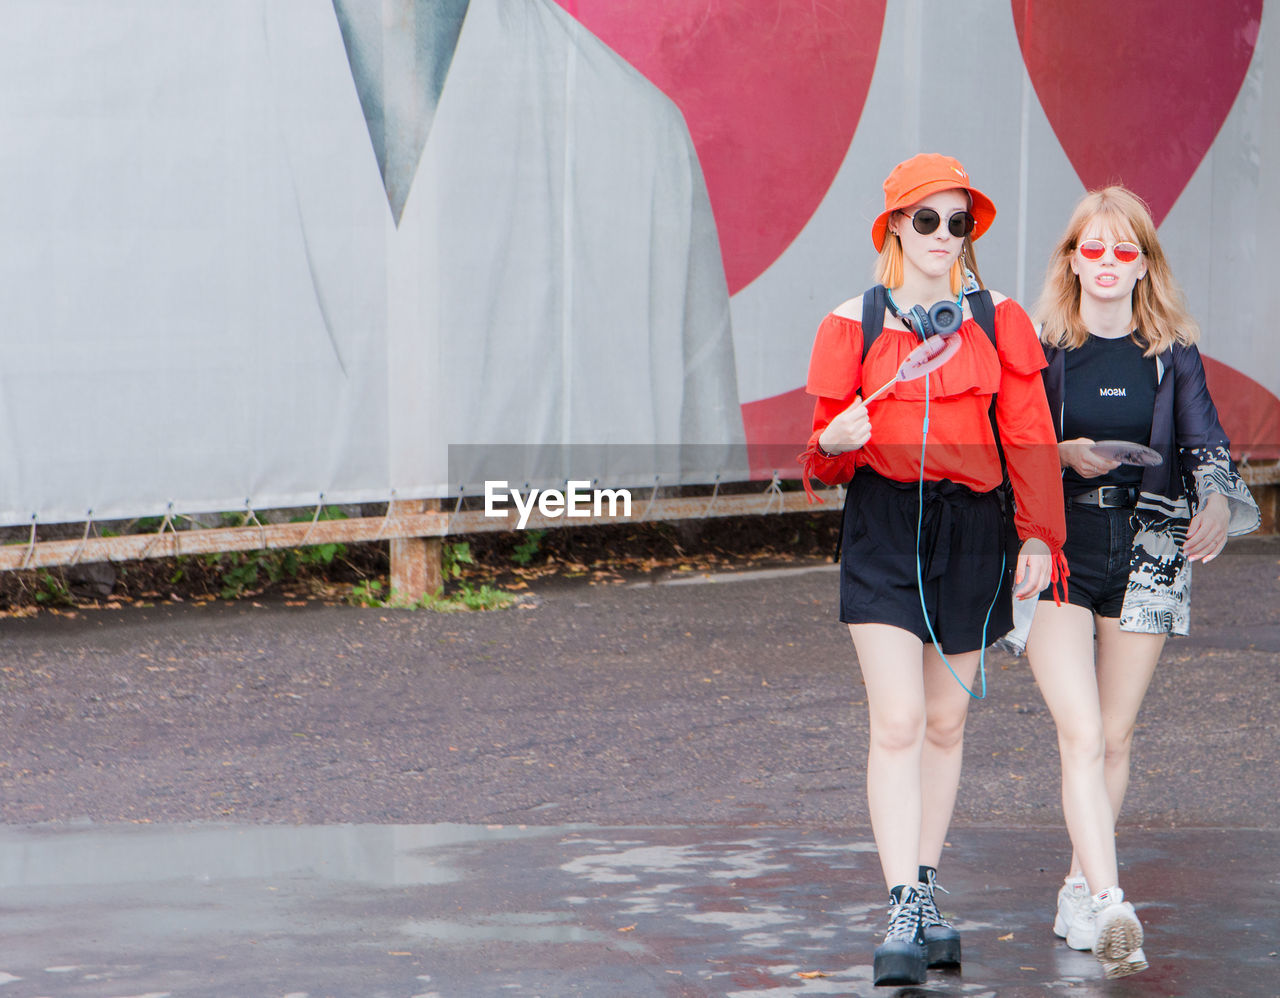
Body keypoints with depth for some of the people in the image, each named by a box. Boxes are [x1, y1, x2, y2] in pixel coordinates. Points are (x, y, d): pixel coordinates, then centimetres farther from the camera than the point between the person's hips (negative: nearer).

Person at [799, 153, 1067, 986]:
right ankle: (904, 915, -13)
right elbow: (828, 448, 6)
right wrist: (836, 442, -17)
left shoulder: (999, 321, 6)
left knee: (945, 723, 9)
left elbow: (1029, 438, 6)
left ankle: (928, 894, 22)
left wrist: (1039, 538, -2)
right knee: (897, 724, -11)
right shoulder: (853, 324, 3)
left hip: (973, 527, 2)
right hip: (883, 524, -2)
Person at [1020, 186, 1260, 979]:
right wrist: (1062, 456, -15)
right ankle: (1110, 908, -23)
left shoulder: (1173, 357, 6)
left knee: (1116, 738, 8)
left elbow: (1206, 445, -2)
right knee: (1082, 736, -14)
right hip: (1057, 554, -2)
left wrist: (1219, 502, -23)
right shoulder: (1039, 349, 1)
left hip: (1145, 556, 2)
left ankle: (1082, 887, 23)